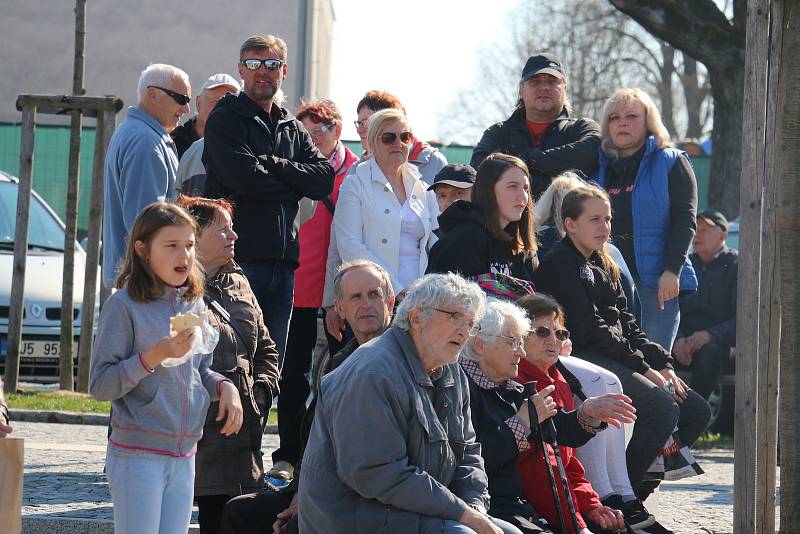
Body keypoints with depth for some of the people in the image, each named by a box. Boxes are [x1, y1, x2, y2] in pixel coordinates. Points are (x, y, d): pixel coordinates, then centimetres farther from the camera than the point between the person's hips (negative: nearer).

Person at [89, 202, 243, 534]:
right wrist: (155, 355, -22)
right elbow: (100, 385, -13)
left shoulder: (194, 305, 10)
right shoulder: (124, 305, -9)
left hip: (184, 456, 6)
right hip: (137, 454, -6)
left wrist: (224, 387, 0)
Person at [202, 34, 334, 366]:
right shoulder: (224, 120, 1)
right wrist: (293, 186, -2)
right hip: (239, 259, -6)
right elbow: (244, 177, -14)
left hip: (282, 261, 6)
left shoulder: (294, 129, 19)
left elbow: (323, 180, 3)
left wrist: (271, 164, -7)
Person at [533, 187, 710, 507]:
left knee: (696, 411, -2)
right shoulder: (560, 265, -6)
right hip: (582, 360, -9)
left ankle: (638, 483, 5)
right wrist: (644, 369, -16)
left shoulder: (602, 266, 22)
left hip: (619, 358, 9)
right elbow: (589, 329, -14)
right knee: (662, 408, -28)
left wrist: (662, 364, 3)